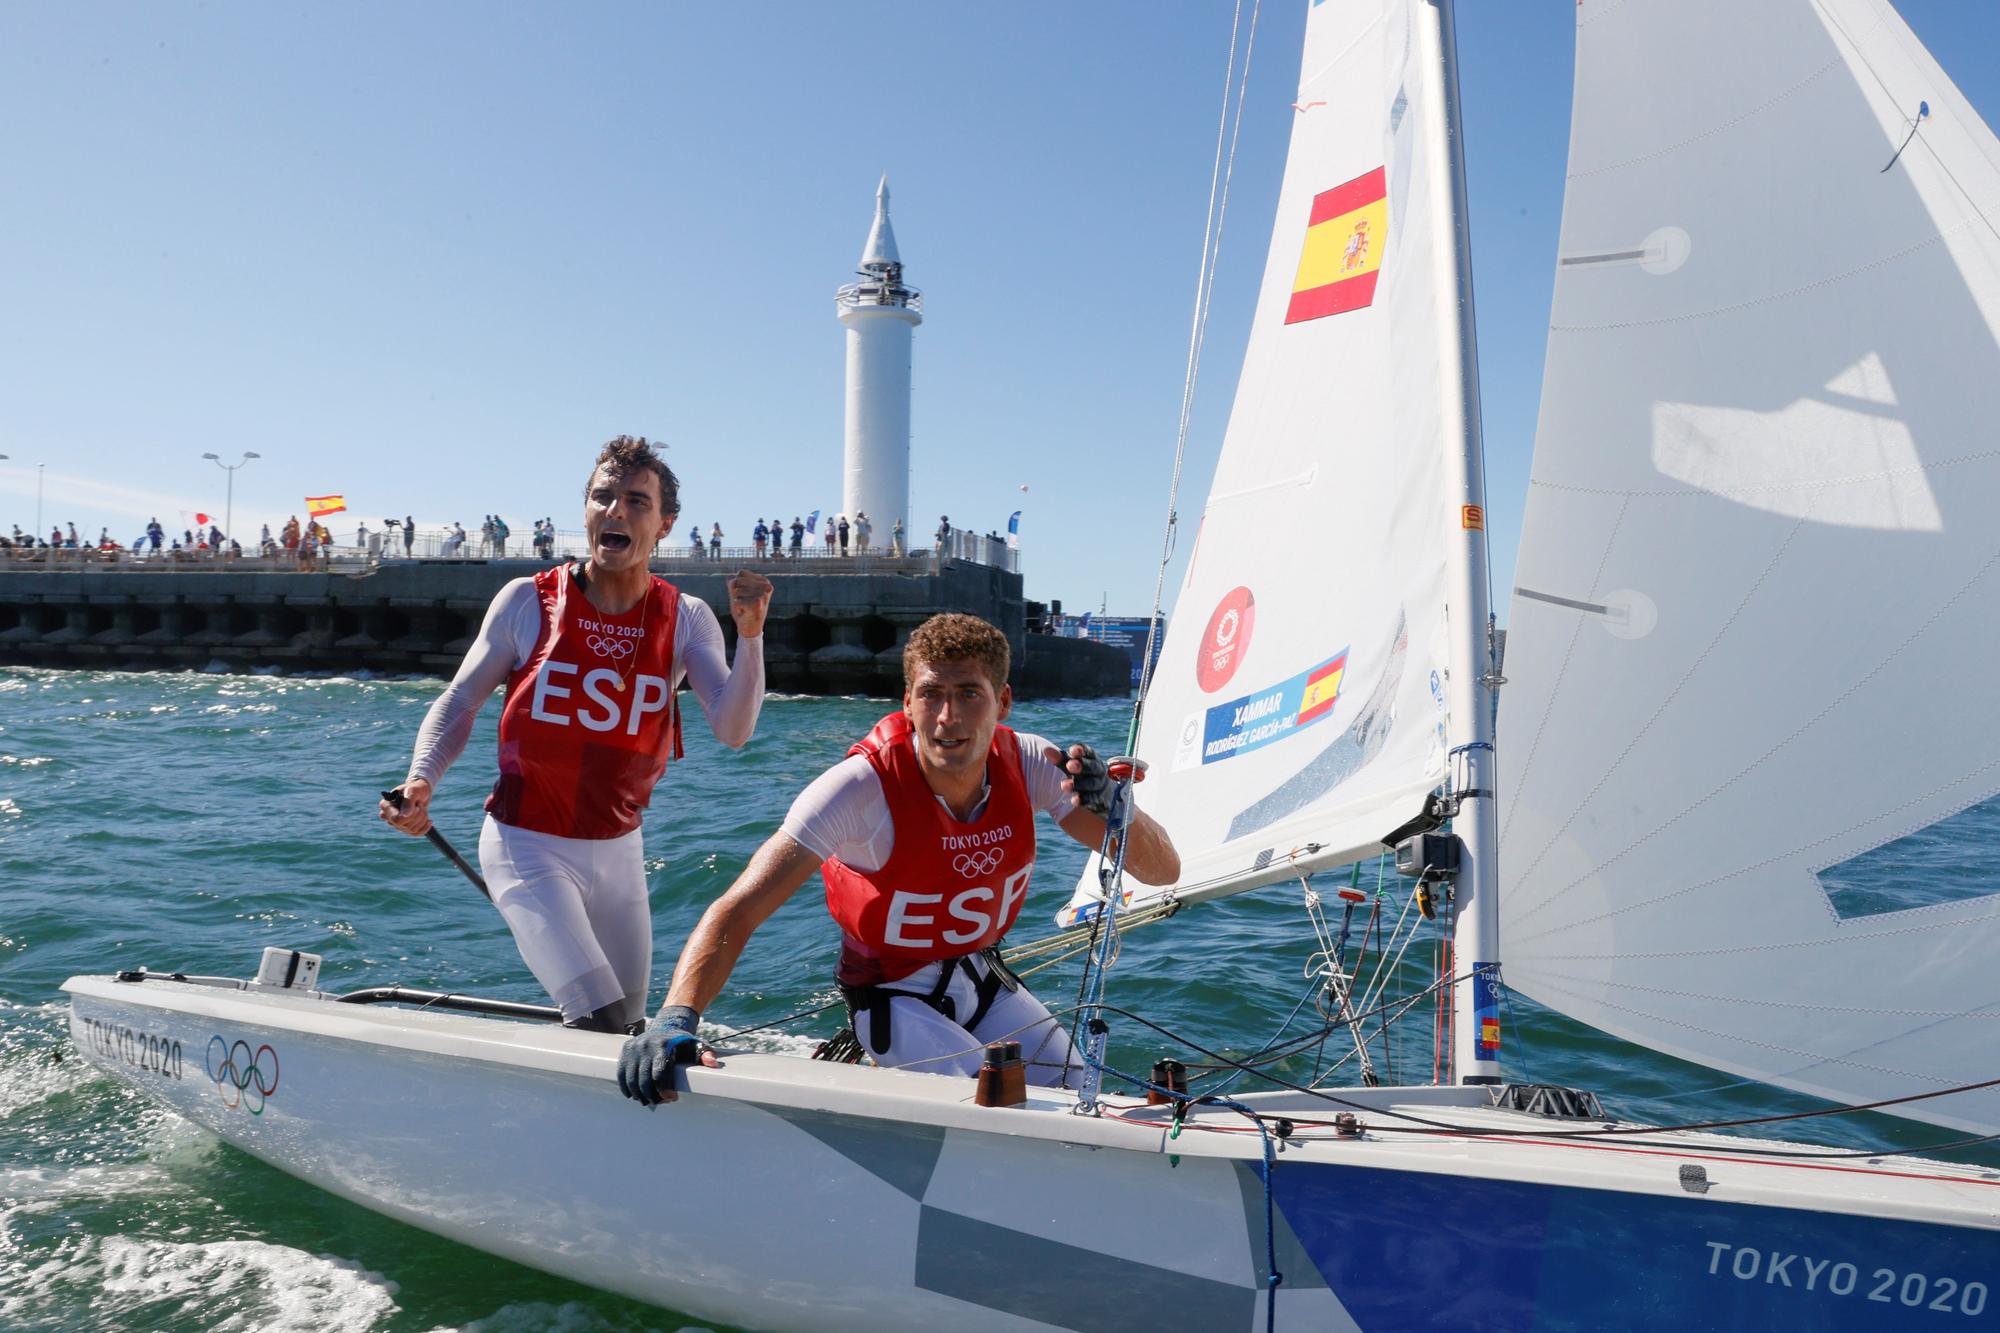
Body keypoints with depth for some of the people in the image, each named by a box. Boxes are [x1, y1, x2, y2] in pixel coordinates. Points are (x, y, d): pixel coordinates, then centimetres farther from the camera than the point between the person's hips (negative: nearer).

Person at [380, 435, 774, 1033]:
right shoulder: (527, 602, -7)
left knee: (630, 1024, 18)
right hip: (528, 844, -3)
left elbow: (732, 731, -14)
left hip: (618, 850, 4)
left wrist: (750, 636, -28)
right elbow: (459, 703, -1)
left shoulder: (686, 620, -3)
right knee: (600, 1026, -16)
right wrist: (421, 783, -17)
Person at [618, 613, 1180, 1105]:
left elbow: (1163, 870, -16)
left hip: (982, 975, 5)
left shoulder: (1027, 765, -18)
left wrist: (1109, 803, -38)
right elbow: (737, 910, -34)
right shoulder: (862, 787, -29)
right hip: (894, 992, -5)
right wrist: (676, 1018, -51)